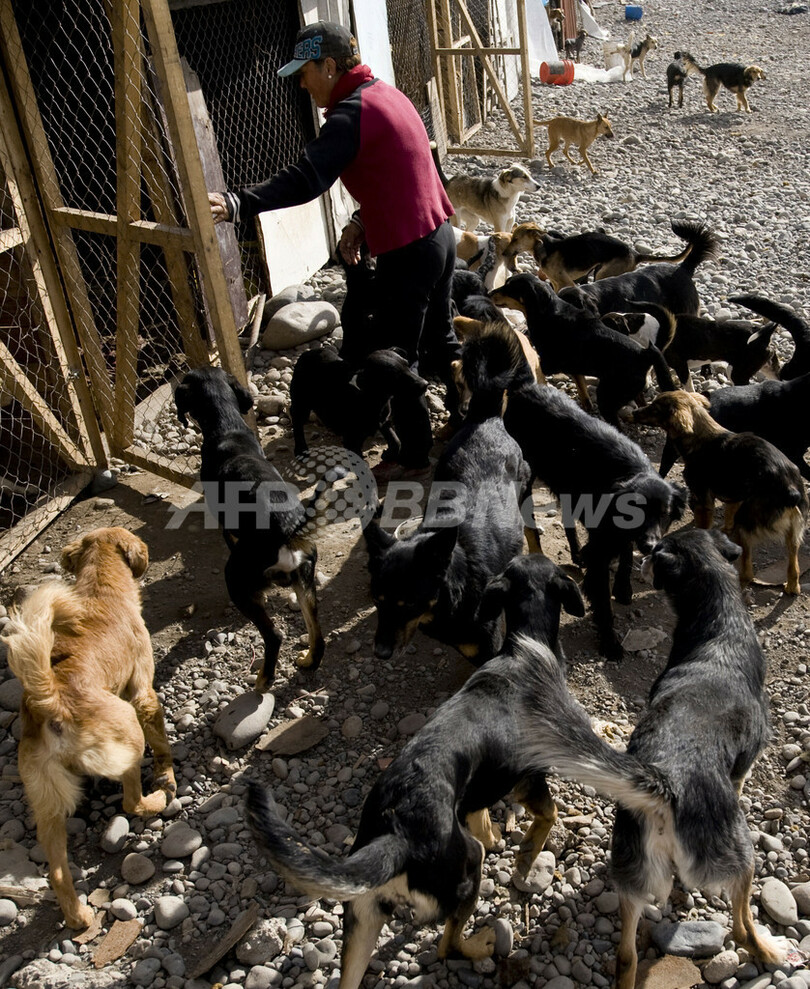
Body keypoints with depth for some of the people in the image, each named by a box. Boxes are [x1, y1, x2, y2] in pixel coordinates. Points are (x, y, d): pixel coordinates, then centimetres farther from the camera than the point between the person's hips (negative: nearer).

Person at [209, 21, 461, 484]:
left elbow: (306, 179, -31)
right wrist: (362, 221, 9)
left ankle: (416, 455, 17)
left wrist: (237, 204, -39)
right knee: (442, 338, 23)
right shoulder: (387, 94, 12)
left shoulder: (352, 114, -18)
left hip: (408, 253, -10)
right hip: (440, 234, 10)